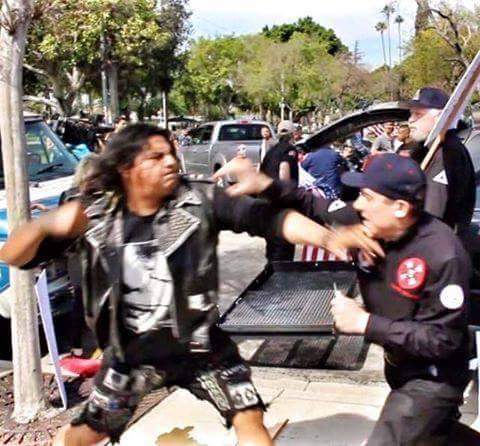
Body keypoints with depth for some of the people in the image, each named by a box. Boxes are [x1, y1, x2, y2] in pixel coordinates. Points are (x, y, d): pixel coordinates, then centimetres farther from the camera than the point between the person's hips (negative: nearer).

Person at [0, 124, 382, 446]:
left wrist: (328, 237, -41)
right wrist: (47, 224, -34)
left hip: (199, 344, -1)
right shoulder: (94, 215, -13)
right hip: (131, 352, 1)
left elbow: (265, 217, -25)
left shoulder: (199, 201, -15)